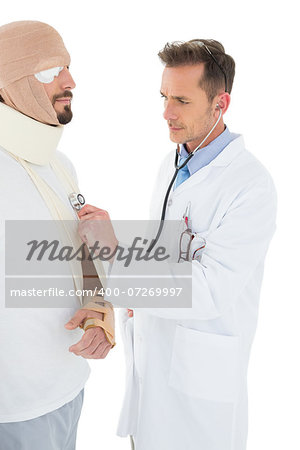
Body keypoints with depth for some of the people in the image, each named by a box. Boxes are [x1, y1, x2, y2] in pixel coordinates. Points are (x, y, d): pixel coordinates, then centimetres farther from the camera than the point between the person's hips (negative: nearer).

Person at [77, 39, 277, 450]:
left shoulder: (252, 185, -22)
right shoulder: (172, 165, 5)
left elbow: (210, 291, -27)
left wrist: (117, 246, -28)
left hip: (203, 358, -7)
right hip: (152, 340, 7)